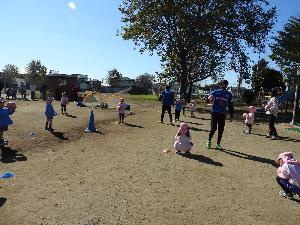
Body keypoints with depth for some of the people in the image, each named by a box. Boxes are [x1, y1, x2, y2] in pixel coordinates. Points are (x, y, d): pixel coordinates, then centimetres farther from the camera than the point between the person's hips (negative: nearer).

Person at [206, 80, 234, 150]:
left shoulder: (229, 94, 7)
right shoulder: (215, 92, 3)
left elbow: (230, 105, 10)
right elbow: (209, 97, -5)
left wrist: (231, 115, 7)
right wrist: (210, 98, -29)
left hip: (222, 114, 2)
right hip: (214, 112, -2)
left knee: (221, 130, 6)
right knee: (213, 128, -6)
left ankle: (218, 144, 18)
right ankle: (209, 141, 18)